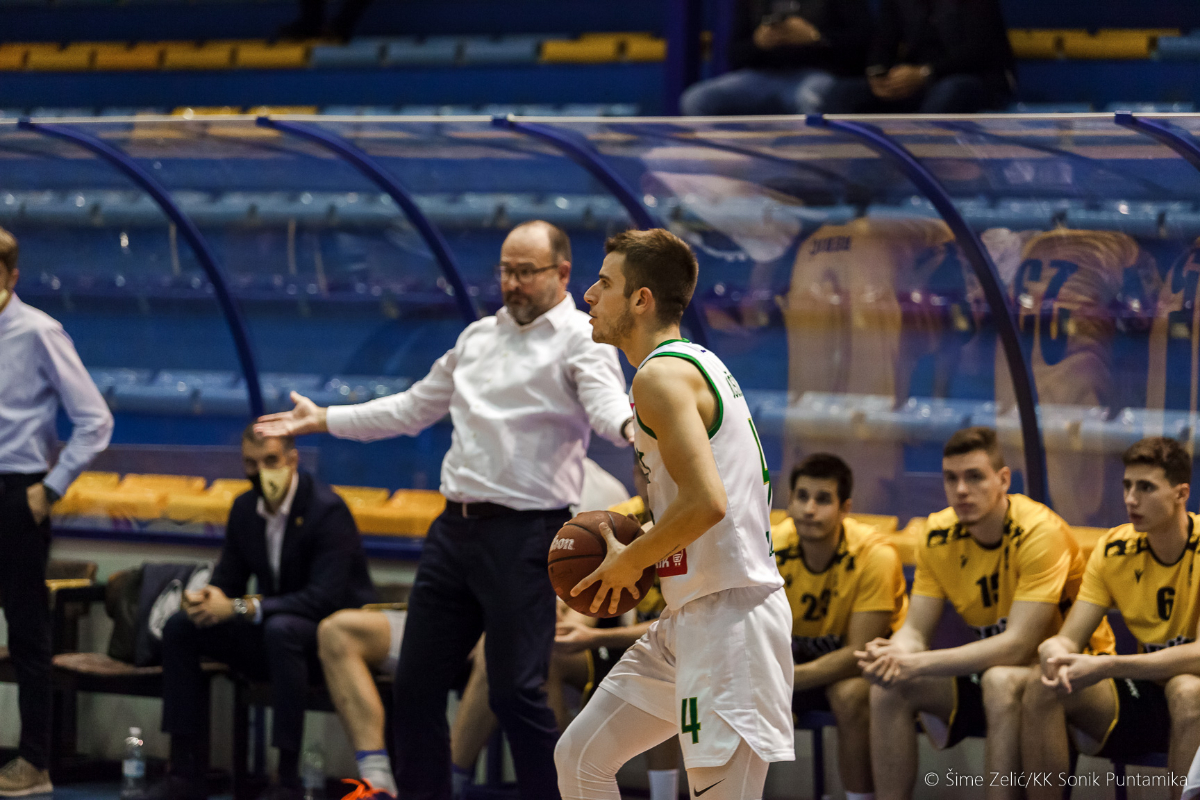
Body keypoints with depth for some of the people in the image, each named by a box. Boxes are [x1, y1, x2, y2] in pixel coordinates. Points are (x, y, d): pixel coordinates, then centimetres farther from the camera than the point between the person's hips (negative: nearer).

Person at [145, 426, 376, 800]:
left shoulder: (328, 510, -19)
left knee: (280, 629, -39)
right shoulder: (245, 508, 5)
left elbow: (325, 597, -28)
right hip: (270, 635, 7)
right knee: (179, 627, -7)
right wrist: (209, 600, -17)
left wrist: (239, 608, -31)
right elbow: (227, 579, 11)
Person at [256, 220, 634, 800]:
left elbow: (606, 404, -25)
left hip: (525, 535, -7)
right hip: (456, 530, 7)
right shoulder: (480, 337, 18)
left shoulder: (580, 341, -5)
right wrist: (322, 420, 29)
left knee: (514, 692, -12)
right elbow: (413, 409, 28)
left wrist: (628, 425, -49)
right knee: (416, 683, 9)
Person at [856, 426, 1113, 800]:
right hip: (992, 664, 6)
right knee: (889, 687, -14)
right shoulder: (938, 536, -4)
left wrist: (919, 664, -33)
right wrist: (893, 654, -29)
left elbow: (1017, 645, -29)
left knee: (1001, 681, -37)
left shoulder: (1039, 532, -23)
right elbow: (916, 630, -3)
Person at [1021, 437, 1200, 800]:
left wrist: (1109, 666, -34)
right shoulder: (1114, 549, 1)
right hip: (1143, 694, 5)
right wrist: (1056, 652, -27)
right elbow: (1070, 637, -1)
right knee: (1042, 686, -18)